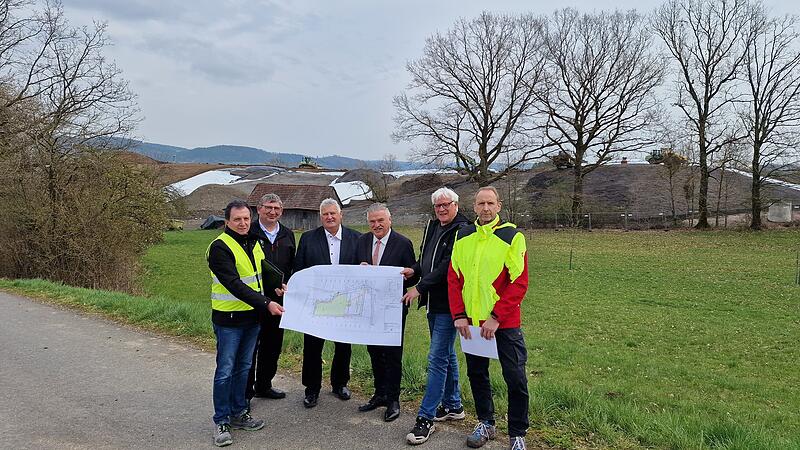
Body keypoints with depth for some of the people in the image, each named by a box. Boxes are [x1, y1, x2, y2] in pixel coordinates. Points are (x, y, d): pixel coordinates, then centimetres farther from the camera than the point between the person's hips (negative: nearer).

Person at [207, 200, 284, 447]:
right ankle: (222, 422, 14)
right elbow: (234, 285, -24)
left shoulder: (254, 244, 8)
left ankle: (239, 413, 28)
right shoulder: (219, 247, -16)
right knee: (225, 371, 1)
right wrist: (266, 304, -28)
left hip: (252, 316, 7)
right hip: (228, 318, -7)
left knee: (243, 367, 16)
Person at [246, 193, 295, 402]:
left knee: (273, 345, 15)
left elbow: (292, 266, 15)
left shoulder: (287, 235, 12)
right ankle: (245, 392, 12)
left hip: (278, 299, 6)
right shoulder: (249, 233, -6)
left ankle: (264, 386, 30)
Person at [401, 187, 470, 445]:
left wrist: (420, 288, -20)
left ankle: (426, 418, -1)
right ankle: (453, 406, 33)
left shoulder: (461, 231, -15)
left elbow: (447, 267, -21)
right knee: (447, 354, 19)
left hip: (448, 304, -9)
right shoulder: (432, 227, 12)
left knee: (438, 358, -7)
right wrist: (414, 269, 2)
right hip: (433, 302, 9)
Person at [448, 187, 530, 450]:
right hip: (470, 322, 4)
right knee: (476, 374, 15)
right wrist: (459, 315, -5)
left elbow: (519, 282, -12)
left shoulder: (512, 236, -8)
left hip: (504, 322, -4)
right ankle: (485, 423, 33)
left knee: (515, 379, 1)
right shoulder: (463, 237, 5)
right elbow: (453, 278, 5)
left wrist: (496, 317, -17)